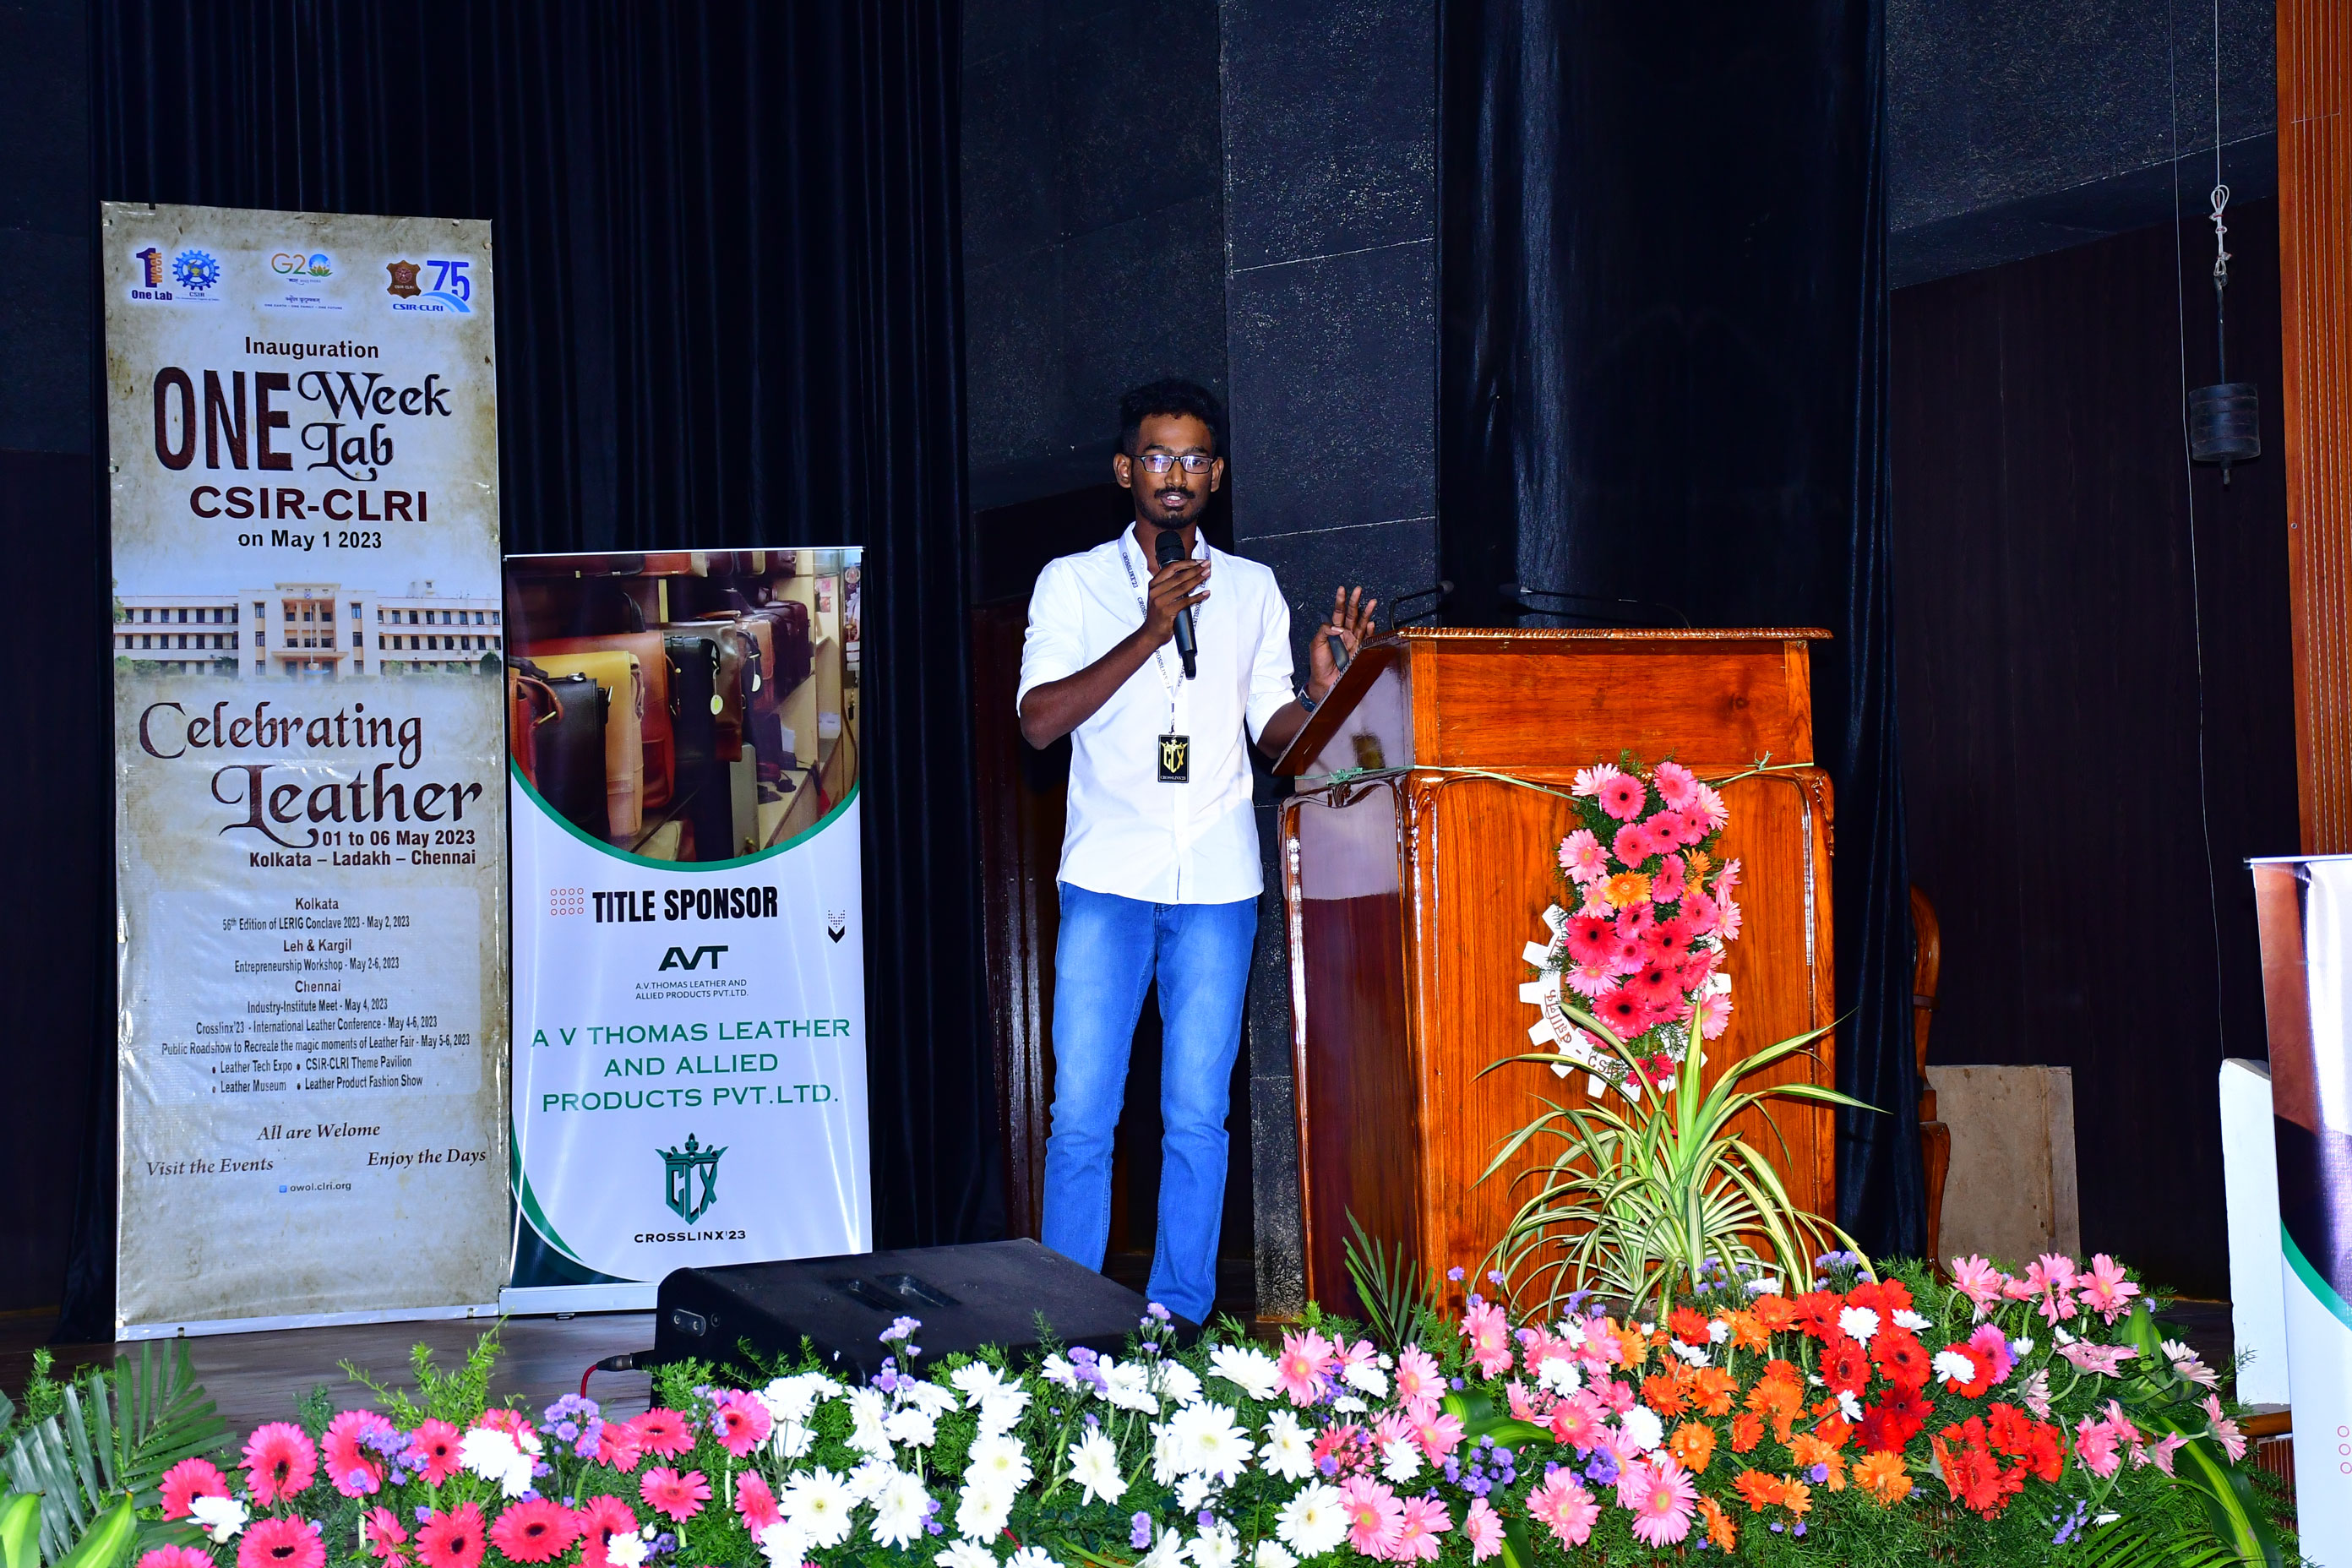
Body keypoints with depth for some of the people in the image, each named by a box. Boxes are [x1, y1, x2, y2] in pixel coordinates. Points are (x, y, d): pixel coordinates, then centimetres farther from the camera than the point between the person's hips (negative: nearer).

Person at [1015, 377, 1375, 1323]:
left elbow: (1273, 731, 13)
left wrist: (1322, 692, -8)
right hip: (1107, 879, -2)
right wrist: (1150, 632, -13)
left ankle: (1179, 1321, 8)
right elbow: (1040, 721, -5)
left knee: (1197, 1117, 1)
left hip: (1217, 885, 2)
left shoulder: (1251, 590, 14)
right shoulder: (1073, 581, 7)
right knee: (1082, 1114, -4)